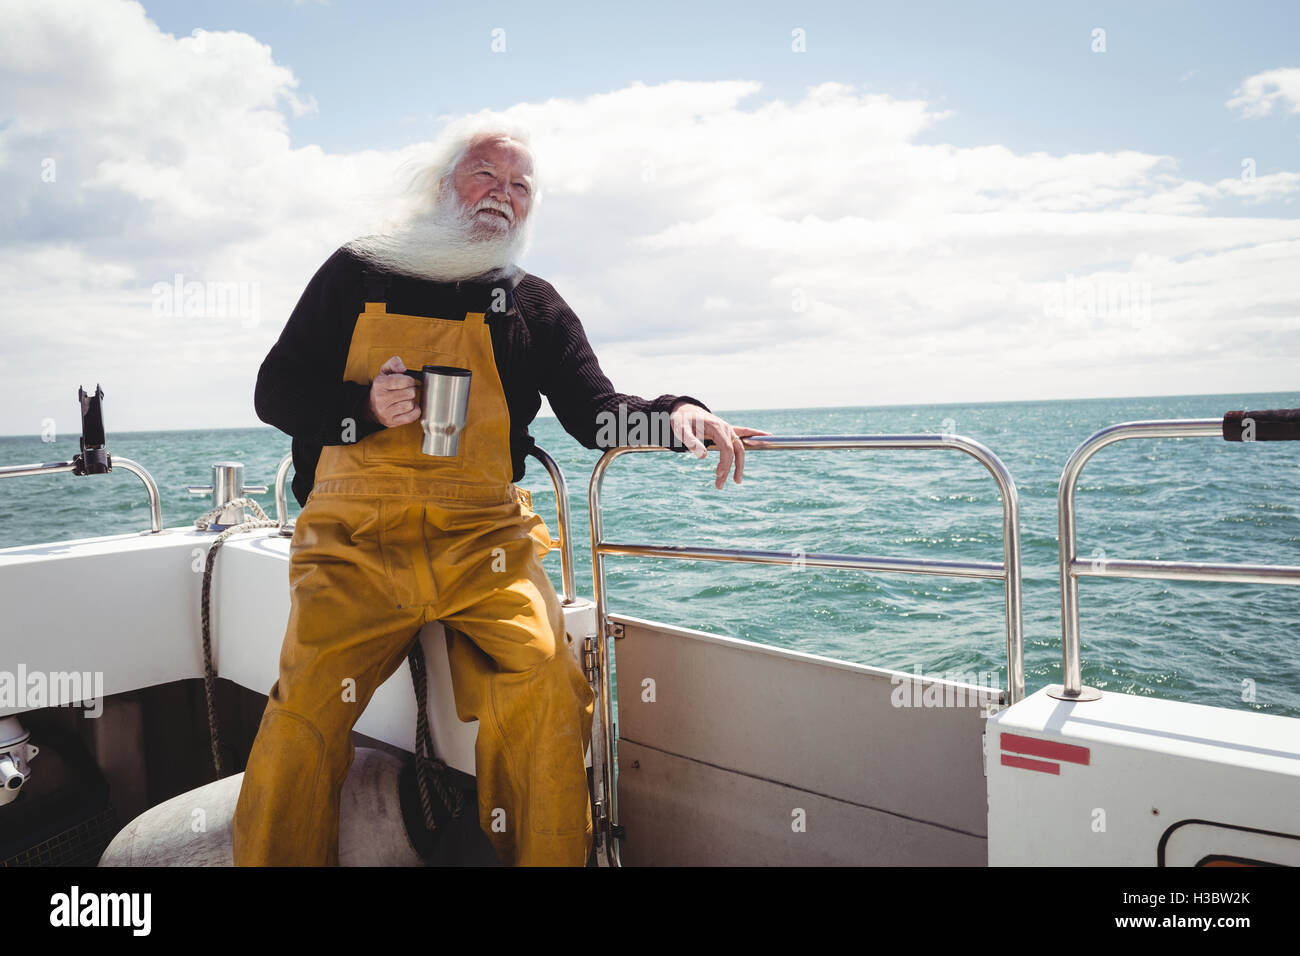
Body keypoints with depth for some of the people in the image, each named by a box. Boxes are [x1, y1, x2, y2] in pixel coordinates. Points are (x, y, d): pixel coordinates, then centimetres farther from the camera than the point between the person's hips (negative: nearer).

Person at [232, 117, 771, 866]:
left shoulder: (534, 305, 15)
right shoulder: (357, 274, 13)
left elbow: (597, 413, 10)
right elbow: (275, 390, 12)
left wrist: (675, 414, -12)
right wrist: (365, 408, -8)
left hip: (485, 544, 1)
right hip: (357, 544, 0)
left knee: (548, 688, -22)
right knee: (306, 709, -20)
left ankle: (546, 855, 0)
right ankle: (277, 855, 5)